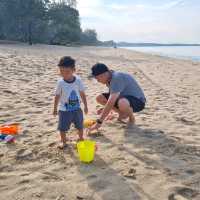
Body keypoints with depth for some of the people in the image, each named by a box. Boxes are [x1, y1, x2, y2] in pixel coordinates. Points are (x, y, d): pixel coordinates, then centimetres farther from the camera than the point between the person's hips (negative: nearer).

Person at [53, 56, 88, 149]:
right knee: (62, 127, 4)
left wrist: (85, 106, 5)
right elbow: (57, 96, -2)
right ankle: (63, 141, 28)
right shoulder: (60, 82, -13)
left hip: (77, 108, 2)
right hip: (64, 110, -1)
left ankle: (81, 139, 40)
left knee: (80, 126, 16)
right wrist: (55, 108, 4)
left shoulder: (78, 80, -10)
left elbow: (82, 94, 1)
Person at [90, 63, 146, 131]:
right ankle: (123, 113, 9)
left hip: (138, 101, -9)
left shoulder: (116, 78, -28)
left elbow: (111, 102, -35)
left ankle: (132, 117, -9)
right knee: (99, 98, 1)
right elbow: (112, 96, 17)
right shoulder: (109, 79, 1)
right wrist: (105, 109, 4)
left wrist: (99, 122, -33)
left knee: (122, 103, -43)